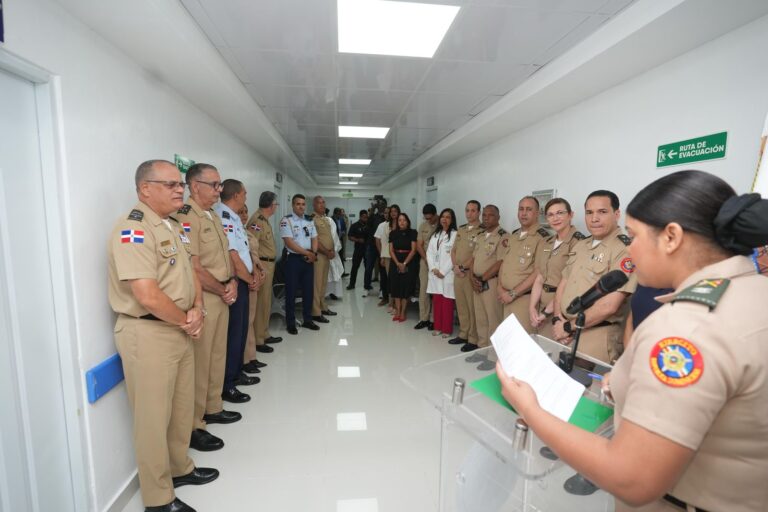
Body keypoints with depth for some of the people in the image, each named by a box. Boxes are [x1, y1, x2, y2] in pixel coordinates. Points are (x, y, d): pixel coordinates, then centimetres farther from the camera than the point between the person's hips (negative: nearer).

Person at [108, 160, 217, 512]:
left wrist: (197, 310, -4)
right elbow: (148, 296, -26)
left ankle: (179, 468, 43)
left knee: (182, 409, 21)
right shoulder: (133, 229, -18)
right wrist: (187, 322, -11)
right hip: (149, 334, -8)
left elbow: (190, 273, 14)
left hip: (181, 331, 9)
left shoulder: (175, 227, 11)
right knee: (153, 417, 7)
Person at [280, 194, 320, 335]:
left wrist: (313, 253, -7)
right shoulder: (286, 221, -8)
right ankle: (291, 323, 11)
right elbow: (289, 242, -15)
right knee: (291, 292, 1)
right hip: (294, 259, -6)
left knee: (308, 290, 11)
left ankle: (308, 320, 24)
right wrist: (307, 253, -13)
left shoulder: (309, 221, 12)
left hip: (309, 259, 6)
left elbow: (314, 239, 12)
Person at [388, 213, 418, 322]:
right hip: (395, 262, 3)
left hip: (409, 262, -2)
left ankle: (403, 312, 10)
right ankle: (397, 311, 13)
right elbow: (391, 250, 1)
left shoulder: (412, 233, -3)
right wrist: (398, 263, -12)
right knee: (396, 286, 3)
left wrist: (404, 263, -14)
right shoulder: (393, 233, 5)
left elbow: (413, 250, -8)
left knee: (406, 286, 1)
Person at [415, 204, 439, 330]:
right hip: (425, 261, 4)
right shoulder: (422, 226, 8)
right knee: (423, 291, 6)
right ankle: (423, 319, 14)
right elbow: (419, 245, 8)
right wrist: (426, 259, -5)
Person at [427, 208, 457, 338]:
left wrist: (443, 272, -13)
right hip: (434, 273, 5)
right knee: (436, 301, 9)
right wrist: (433, 269, -5)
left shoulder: (455, 235, -6)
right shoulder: (435, 235, 14)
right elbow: (429, 253, 9)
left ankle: (447, 329, 10)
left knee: (447, 302, -1)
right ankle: (438, 327, 20)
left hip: (447, 274, -5)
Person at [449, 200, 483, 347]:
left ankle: (473, 340, 8)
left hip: (471, 273, -7)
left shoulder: (482, 231, -9)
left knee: (473, 307, -1)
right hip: (458, 273, 7)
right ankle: (463, 334, 26)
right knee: (461, 306, 14)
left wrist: (463, 267, -11)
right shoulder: (460, 229, 15)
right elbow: (453, 250, 15)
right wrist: (455, 266, -1)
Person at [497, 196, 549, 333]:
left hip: (525, 298, -7)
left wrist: (513, 293, -15)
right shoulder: (512, 236, 12)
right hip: (507, 297, 7)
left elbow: (539, 273, -18)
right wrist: (500, 287, 1)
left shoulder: (542, 237, -12)